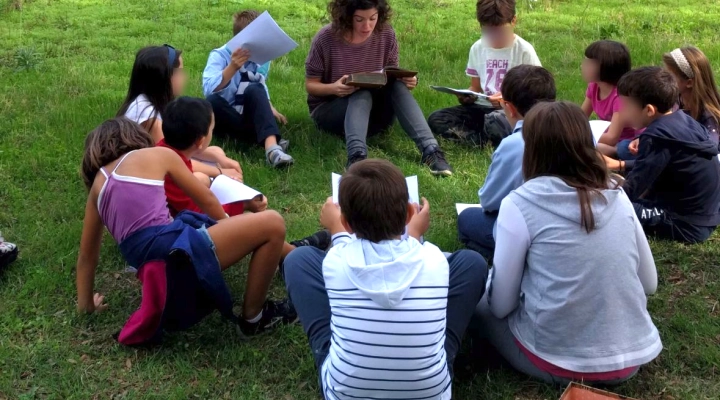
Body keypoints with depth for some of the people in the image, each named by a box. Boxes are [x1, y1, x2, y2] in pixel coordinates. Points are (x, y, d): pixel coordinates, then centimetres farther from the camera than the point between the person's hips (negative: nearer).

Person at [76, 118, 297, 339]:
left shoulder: (98, 185, 24)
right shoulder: (157, 154, 12)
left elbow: (87, 254, 30)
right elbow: (206, 200, 22)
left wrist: (86, 304, 42)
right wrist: (230, 226, 40)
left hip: (147, 261, 7)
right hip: (172, 248, -7)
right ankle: (253, 317, 6)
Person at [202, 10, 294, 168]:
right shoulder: (220, 56, -13)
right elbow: (208, 89, -30)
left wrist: (270, 109, 3)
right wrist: (232, 67, -42)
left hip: (250, 116, 2)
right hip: (225, 118, -2)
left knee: (255, 90, -29)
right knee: (212, 100, -36)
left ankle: (271, 146, -47)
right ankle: (270, 140, -35)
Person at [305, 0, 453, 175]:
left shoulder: (386, 34, -7)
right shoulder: (326, 39, -16)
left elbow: (394, 76, 3)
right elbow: (310, 85, -7)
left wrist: (407, 81, -22)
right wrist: (333, 88, -29)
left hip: (373, 110, 3)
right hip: (329, 109, -3)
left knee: (398, 85, -27)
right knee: (362, 94, -35)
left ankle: (431, 151, -39)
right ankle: (356, 157, -56)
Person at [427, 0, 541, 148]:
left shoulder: (524, 51, -8)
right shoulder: (477, 48, 6)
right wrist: (466, 97, -8)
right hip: (486, 108, 6)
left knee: (494, 122, -43)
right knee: (435, 119, -15)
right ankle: (493, 140, -23)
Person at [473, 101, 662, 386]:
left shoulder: (520, 203, -13)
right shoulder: (616, 194, 1)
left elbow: (500, 305, -7)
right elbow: (649, 283, 9)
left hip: (560, 361, -6)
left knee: (479, 302, 20)